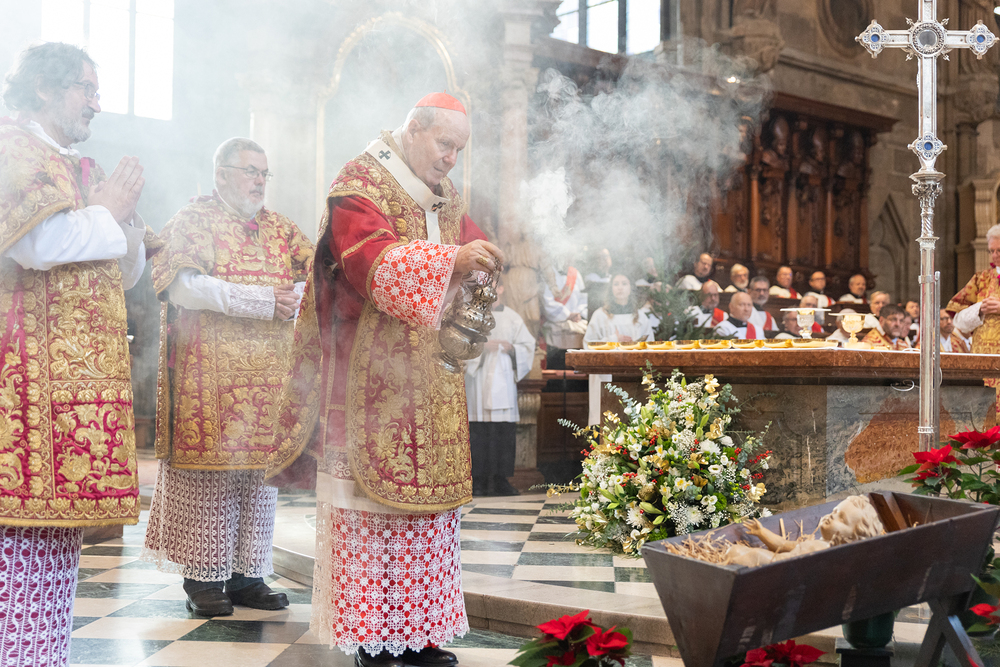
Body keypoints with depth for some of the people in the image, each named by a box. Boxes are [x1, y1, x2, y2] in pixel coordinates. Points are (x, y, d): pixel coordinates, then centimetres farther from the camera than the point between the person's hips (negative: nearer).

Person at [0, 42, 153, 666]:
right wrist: (107, 211, -3)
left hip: (79, 374, 9)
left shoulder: (78, 169, 26)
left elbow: (123, 276, 27)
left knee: (56, 526, 7)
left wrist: (127, 217, 10)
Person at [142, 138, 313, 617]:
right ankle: (203, 578, 2)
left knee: (260, 469, 4)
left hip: (269, 374, 6)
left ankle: (247, 573, 11)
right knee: (208, 468, -5)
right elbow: (182, 285, -12)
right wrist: (263, 300, -13)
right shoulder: (194, 218, 2)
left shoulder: (279, 227, 20)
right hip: (210, 372, -5)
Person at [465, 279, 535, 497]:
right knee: (479, 430, -6)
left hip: (503, 380, 2)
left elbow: (528, 346, 12)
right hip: (479, 379, -2)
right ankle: (479, 480, -2)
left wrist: (512, 348, -7)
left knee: (505, 431, -1)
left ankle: (500, 479, 5)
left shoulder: (512, 318, 14)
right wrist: (482, 346, -16)